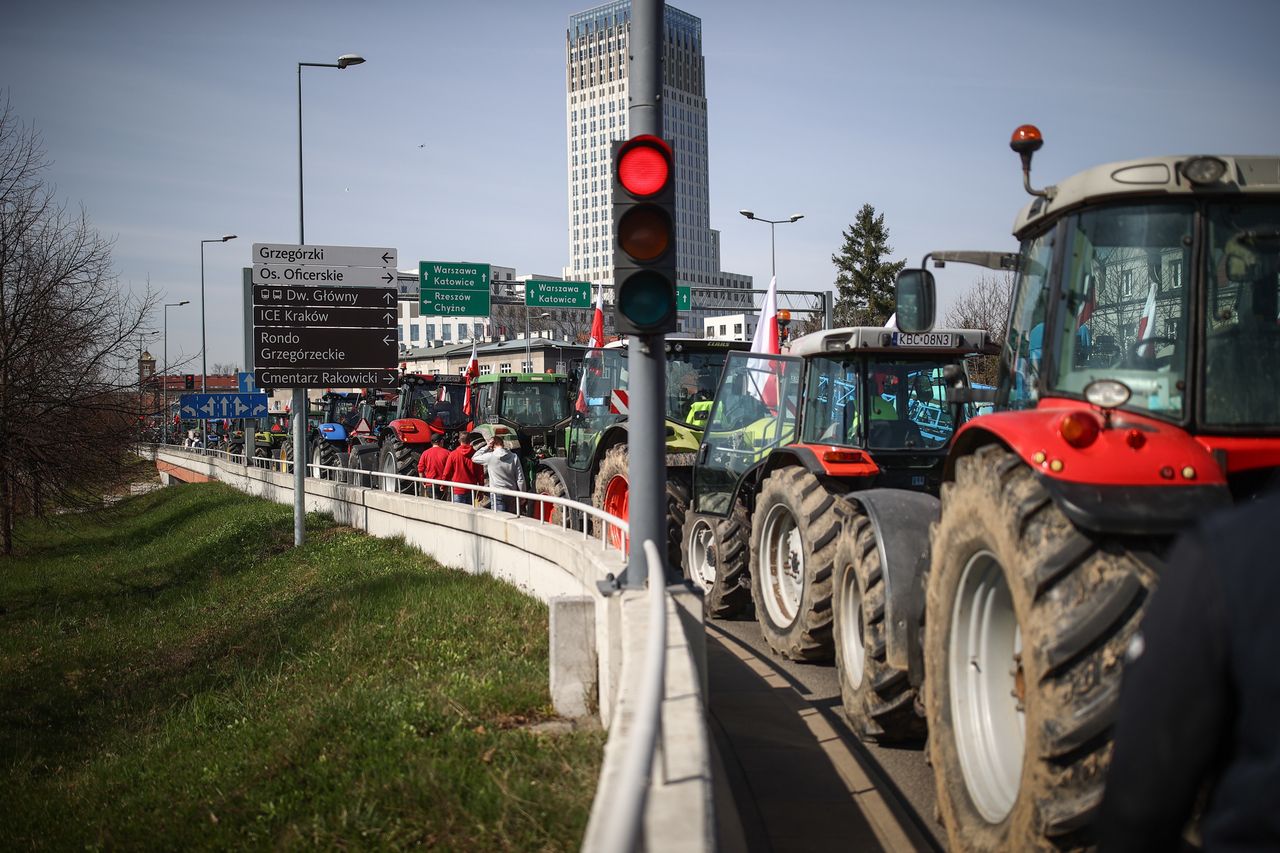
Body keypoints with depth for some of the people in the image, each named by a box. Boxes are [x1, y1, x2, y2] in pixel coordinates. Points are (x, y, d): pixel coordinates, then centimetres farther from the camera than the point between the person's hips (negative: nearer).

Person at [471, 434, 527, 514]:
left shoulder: (490, 457, -9)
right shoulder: (514, 457, -2)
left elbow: (474, 458, 10)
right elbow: (520, 478, -1)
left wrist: (487, 447, 6)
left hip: (497, 494, -3)